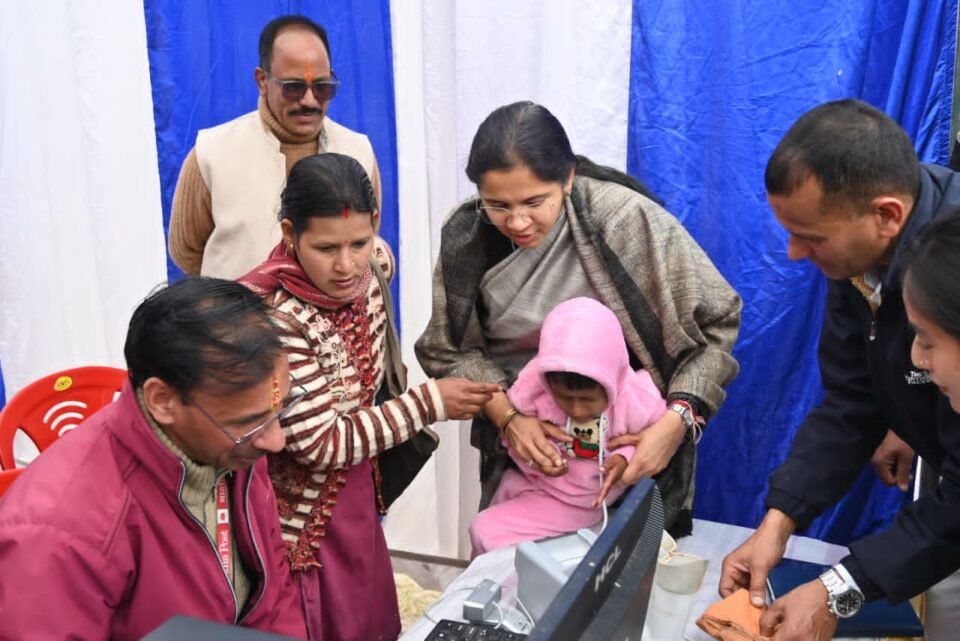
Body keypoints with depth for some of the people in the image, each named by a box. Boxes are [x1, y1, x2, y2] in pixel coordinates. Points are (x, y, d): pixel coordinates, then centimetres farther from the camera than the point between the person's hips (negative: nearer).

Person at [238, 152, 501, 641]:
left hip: (358, 500, 7)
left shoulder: (374, 267, -9)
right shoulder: (271, 317, -30)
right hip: (302, 523, -6)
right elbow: (321, 444, -25)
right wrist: (428, 402, -22)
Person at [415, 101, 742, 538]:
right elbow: (445, 349, -4)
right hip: (522, 450, 3)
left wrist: (677, 419, -24)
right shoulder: (466, 237, -11)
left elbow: (717, 321, -14)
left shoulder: (627, 219, -21)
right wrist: (507, 416, -19)